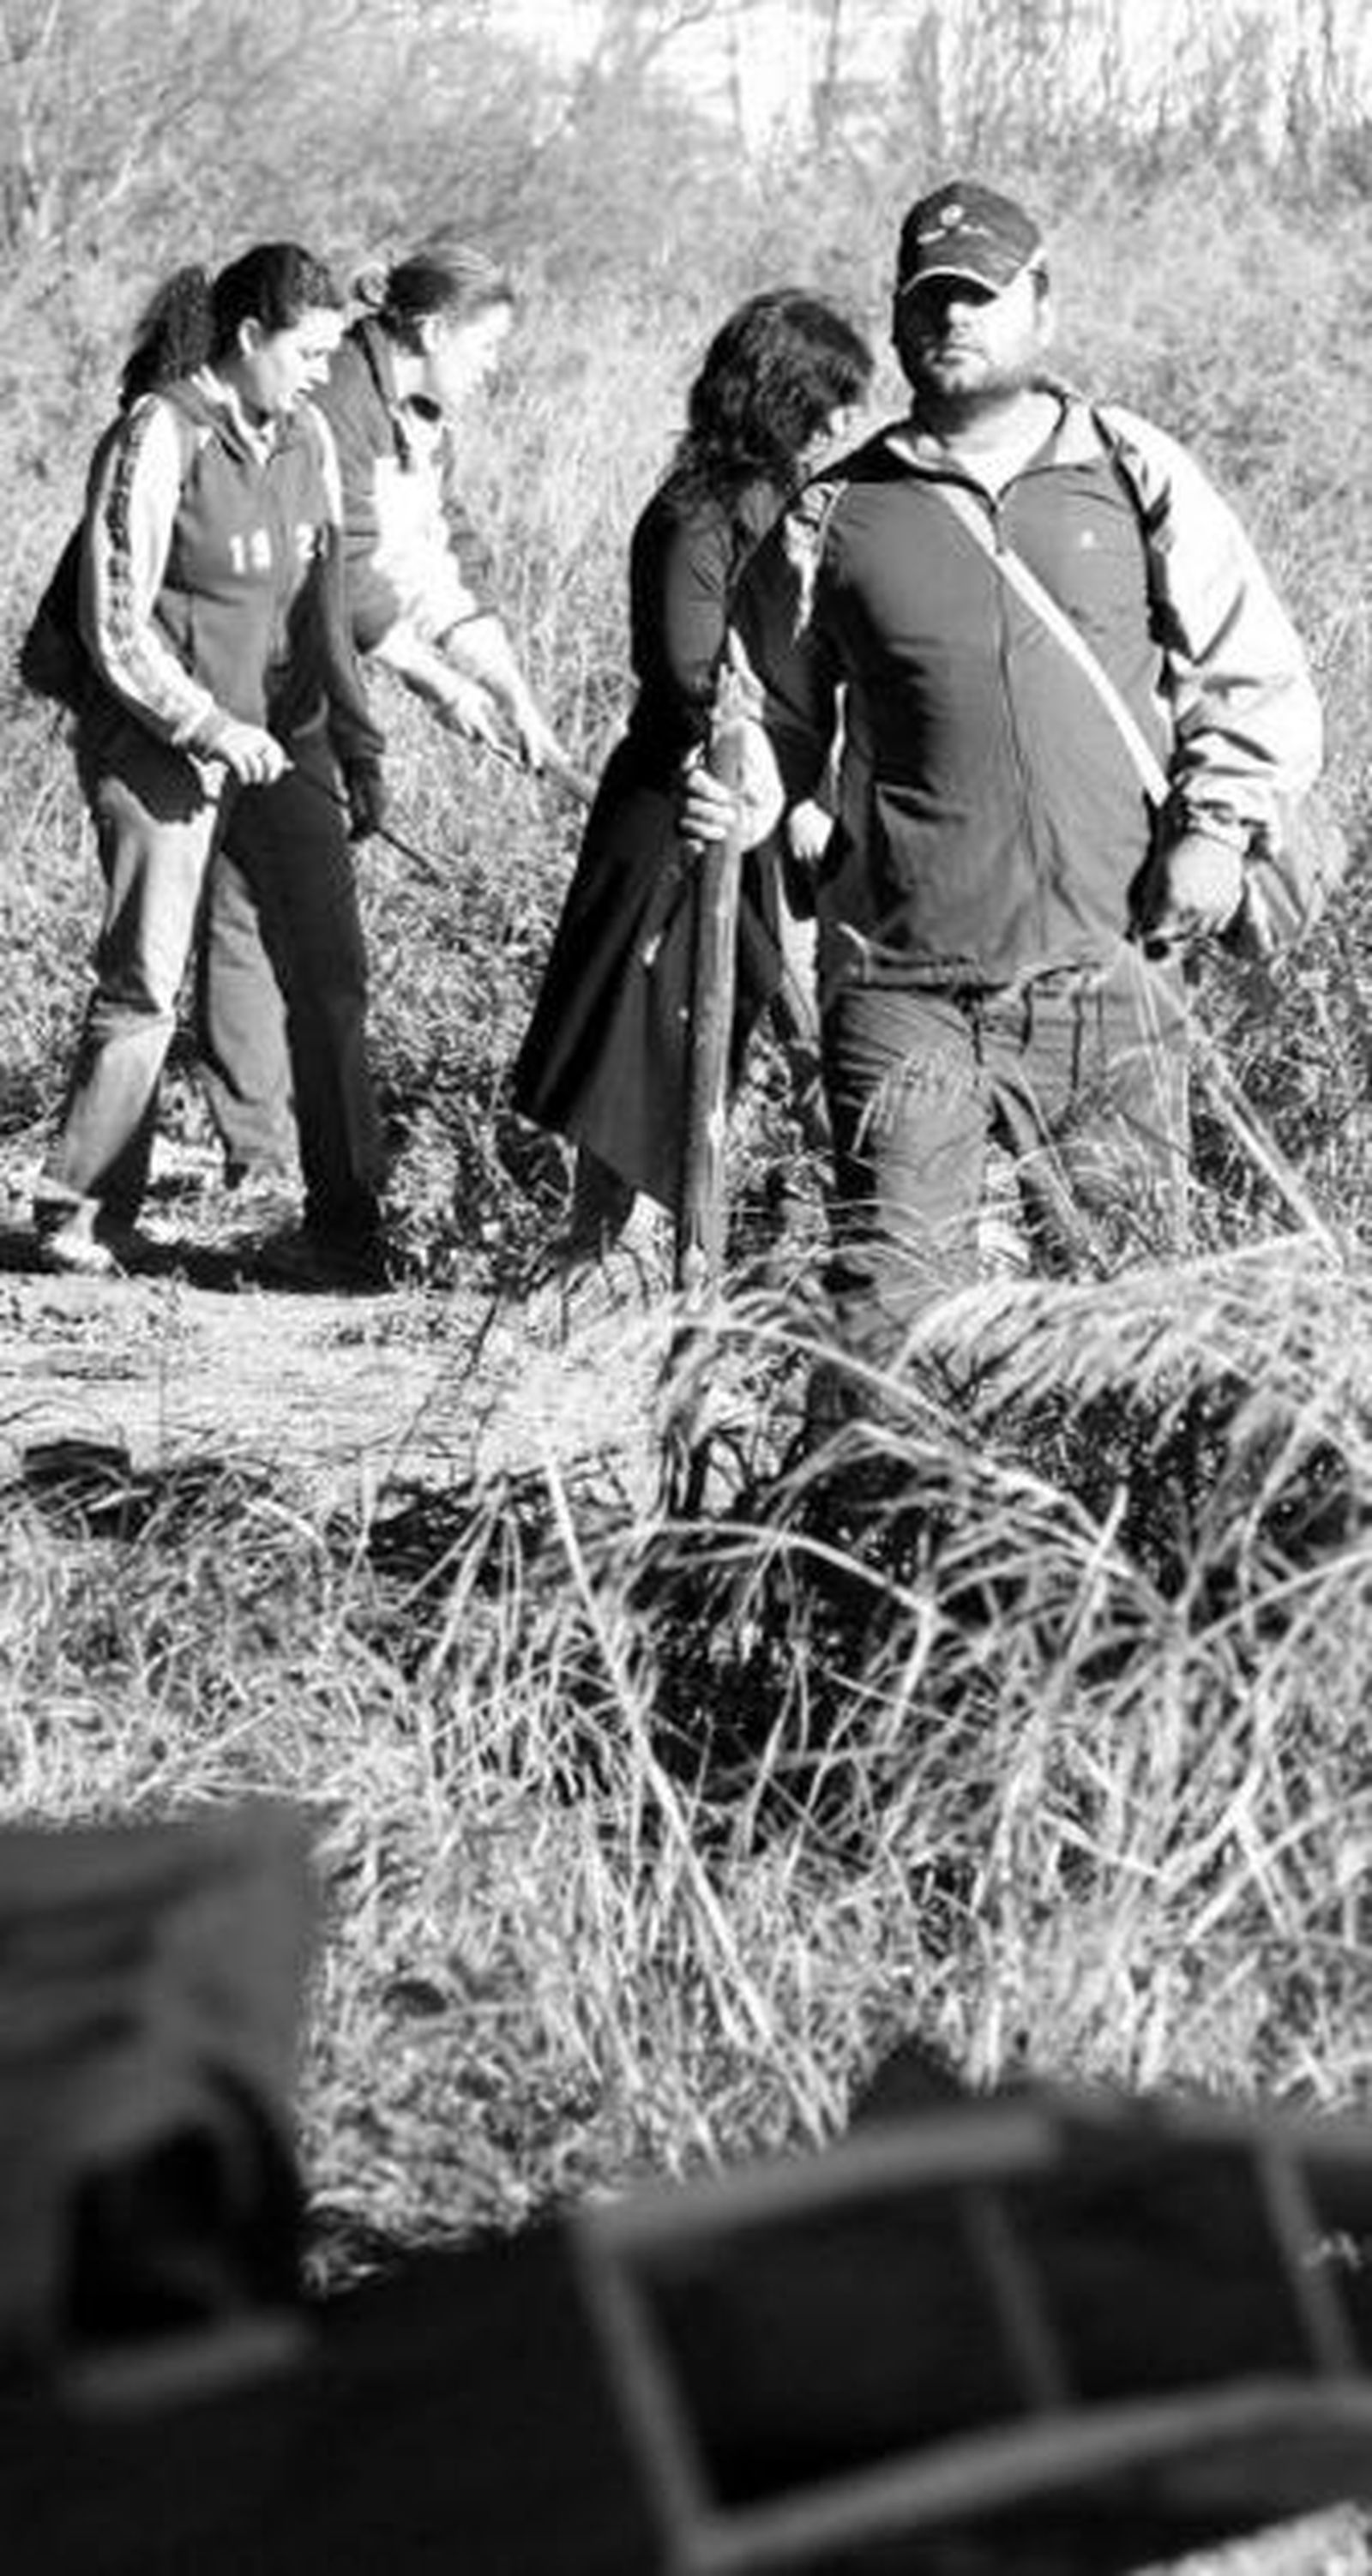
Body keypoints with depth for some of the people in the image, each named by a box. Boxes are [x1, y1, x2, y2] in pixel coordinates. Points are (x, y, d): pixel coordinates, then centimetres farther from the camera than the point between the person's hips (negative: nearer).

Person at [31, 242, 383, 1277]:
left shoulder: (305, 440, 7)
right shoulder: (159, 438, -12)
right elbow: (116, 626, -13)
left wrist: (357, 743, 13)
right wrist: (210, 726, -18)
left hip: (277, 744, 6)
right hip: (160, 748, -6)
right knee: (144, 985, -7)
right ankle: (80, 1212, 2)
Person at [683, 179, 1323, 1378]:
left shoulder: (1136, 474, 6)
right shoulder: (838, 515, 6)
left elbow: (1255, 679, 10)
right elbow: (773, 710, 15)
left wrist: (1212, 829, -3)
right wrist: (740, 797, -6)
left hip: (1108, 961, 1)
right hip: (899, 975, 0)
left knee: (1122, 1270, 4)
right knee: (892, 1287, -4)